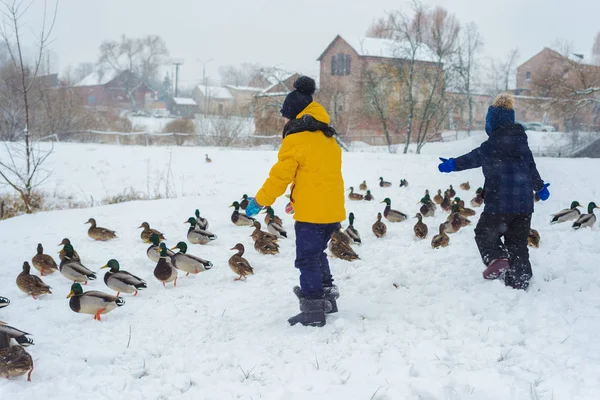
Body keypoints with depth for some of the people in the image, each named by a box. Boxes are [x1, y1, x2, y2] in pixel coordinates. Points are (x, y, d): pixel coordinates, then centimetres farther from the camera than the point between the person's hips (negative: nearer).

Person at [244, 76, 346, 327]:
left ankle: (313, 311, 0)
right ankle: (327, 298, 30)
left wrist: (259, 201, -1)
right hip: (333, 209, 9)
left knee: (307, 259, -1)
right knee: (318, 254, 24)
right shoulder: (328, 138, 15)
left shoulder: (296, 139, -11)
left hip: (311, 211, -9)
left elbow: (280, 175, -12)